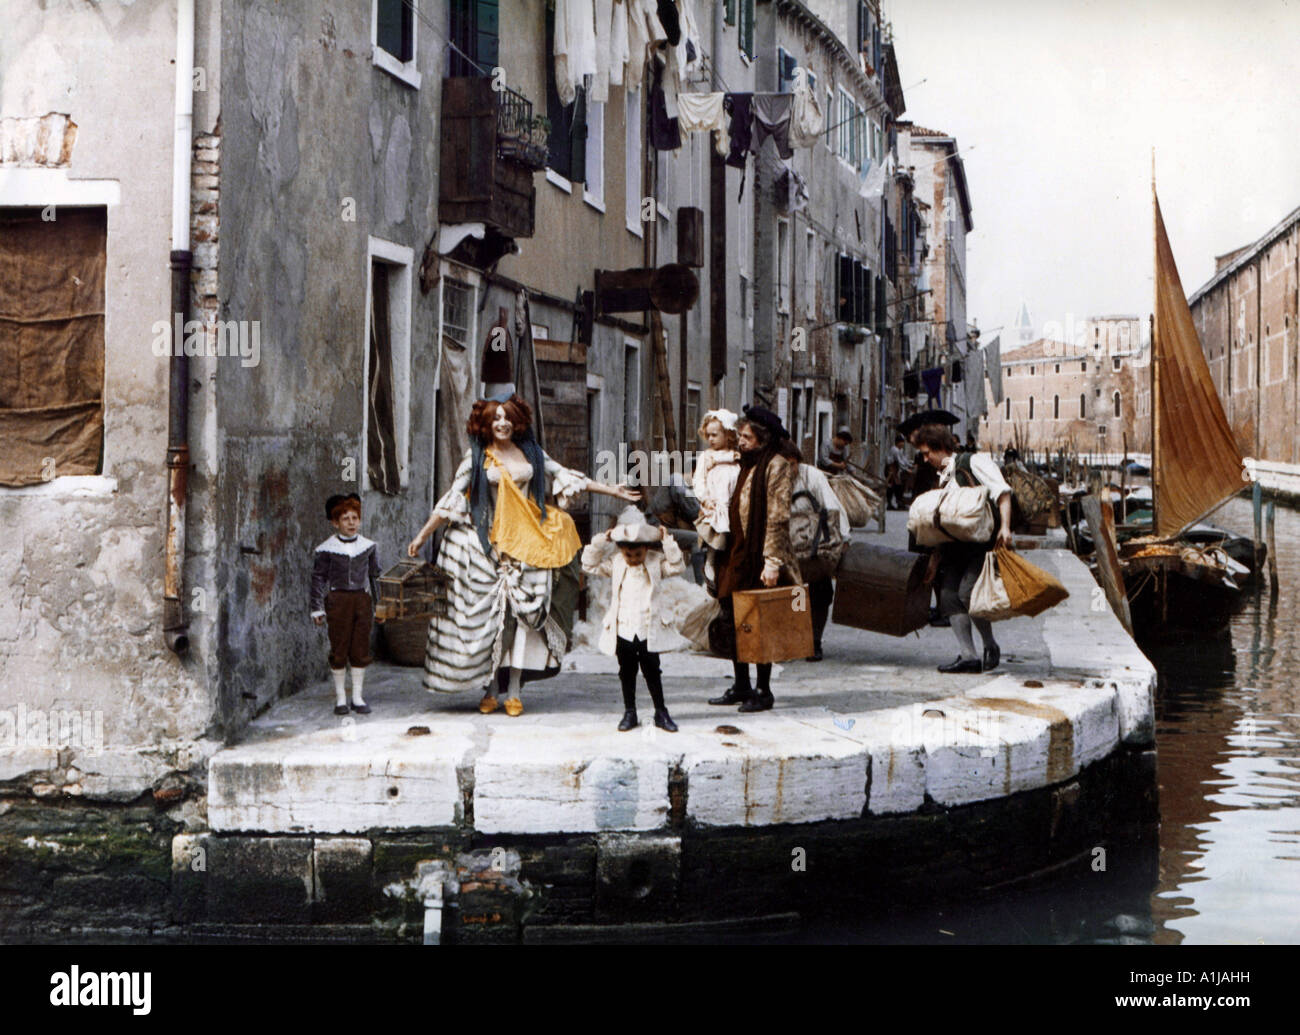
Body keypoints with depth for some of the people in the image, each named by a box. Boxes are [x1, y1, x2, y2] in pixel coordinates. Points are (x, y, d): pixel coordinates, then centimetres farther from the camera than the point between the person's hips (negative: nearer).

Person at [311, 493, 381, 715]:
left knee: (361, 650, 4)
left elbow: (374, 575, 16)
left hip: (362, 599, 3)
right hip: (338, 599, -3)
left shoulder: (368, 546, 7)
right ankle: (340, 698, 10)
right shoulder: (326, 549, -2)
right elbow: (318, 577, 1)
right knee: (339, 649, 0)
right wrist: (317, 607, -2)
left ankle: (358, 697, 14)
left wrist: (379, 604, 16)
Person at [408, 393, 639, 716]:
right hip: (489, 541, -2)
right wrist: (423, 534, -2)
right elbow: (452, 499, 3)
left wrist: (609, 490, 16)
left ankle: (514, 691, -2)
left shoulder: (530, 453, 11)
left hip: (527, 541, 2)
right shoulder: (477, 457, 4)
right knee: (489, 611, -4)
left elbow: (564, 475, 17)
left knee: (522, 610, -5)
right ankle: (490, 689, 1)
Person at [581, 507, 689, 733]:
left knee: (652, 672, 6)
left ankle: (661, 712, 17)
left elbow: (678, 566, -11)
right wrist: (601, 541, -9)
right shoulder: (615, 564, 2)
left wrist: (668, 542, -17)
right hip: (623, 630, 2)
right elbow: (590, 564, 0)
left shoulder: (656, 562, -2)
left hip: (649, 630, -2)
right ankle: (629, 712, 21)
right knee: (627, 672, 10)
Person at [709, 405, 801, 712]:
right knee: (735, 623, 11)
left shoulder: (777, 466, -11)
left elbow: (778, 518, -17)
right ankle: (741, 686, 21)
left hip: (760, 560, -9)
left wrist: (772, 561, -21)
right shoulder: (749, 464, 16)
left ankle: (763, 691, 6)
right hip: (737, 555, 9)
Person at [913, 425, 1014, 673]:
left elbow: (1001, 492, -10)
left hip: (986, 541, -8)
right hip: (959, 546, 8)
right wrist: (934, 562, 14)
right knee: (948, 594, -7)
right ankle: (968, 656, -5)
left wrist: (1004, 527, -22)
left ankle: (991, 646, 3)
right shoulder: (944, 480, 20)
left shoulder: (973, 462, -1)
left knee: (967, 592, -18)